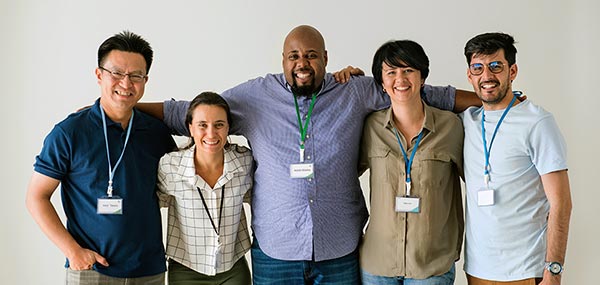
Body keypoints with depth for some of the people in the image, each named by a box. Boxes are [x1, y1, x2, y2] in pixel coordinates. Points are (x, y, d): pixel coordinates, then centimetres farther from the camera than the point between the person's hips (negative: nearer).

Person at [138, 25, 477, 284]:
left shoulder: (357, 92, 2)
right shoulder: (254, 96, 1)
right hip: (274, 253, 0)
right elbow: (186, 114, 6)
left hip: (341, 253, 0)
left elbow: (428, 95, 6)